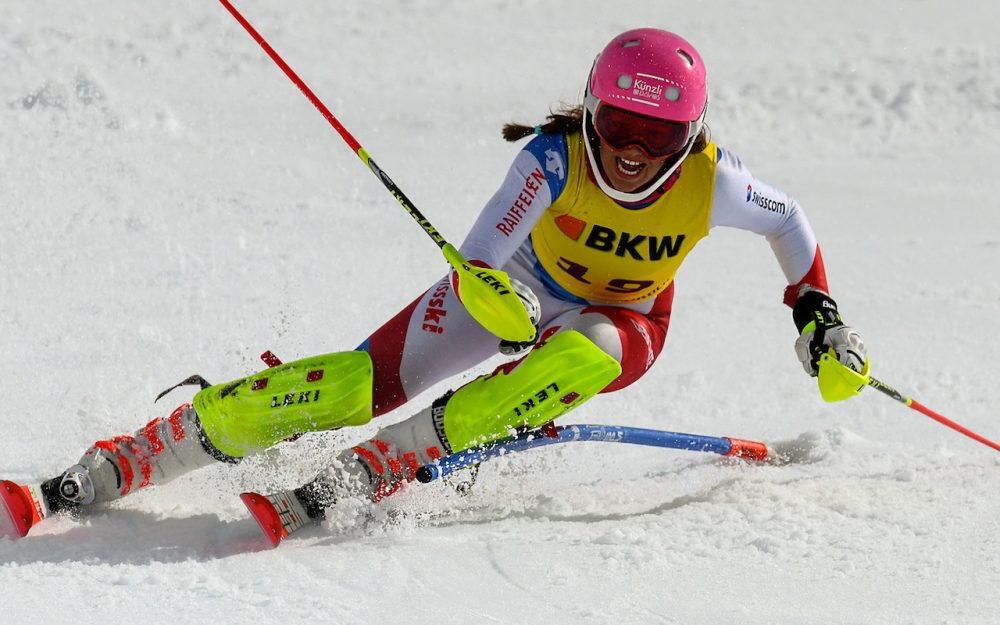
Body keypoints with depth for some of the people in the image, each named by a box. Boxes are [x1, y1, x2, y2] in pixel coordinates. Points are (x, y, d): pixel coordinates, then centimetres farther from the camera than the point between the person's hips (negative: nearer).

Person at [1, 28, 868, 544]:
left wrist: (820, 315, -5)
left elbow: (790, 221, -4)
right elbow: (481, 256, -32)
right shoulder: (559, 157, -29)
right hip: (516, 287, -1)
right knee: (366, 381, -20)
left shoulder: (711, 182, -25)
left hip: (620, 327, 1)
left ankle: (378, 468, -37)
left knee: (584, 355, -39)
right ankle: (125, 464, -15)